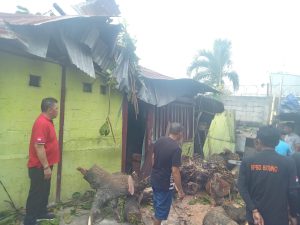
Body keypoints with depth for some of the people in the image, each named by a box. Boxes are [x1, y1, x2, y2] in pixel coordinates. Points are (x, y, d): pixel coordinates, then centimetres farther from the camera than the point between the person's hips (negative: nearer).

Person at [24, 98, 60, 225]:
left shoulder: (47, 121, 10)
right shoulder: (42, 123, -23)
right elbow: (39, 146, -27)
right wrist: (46, 167, -23)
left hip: (45, 165, 10)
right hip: (39, 167, -10)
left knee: (44, 191, 21)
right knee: (36, 193, 3)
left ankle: (41, 213, 36)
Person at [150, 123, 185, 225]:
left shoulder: (159, 141, -2)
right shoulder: (176, 148, -24)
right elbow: (175, 171, -24)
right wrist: (180, 190, -14)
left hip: (154, 179, 8)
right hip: (165, 183, -7)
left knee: (157, 204, 26)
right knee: (162, 208, 11)